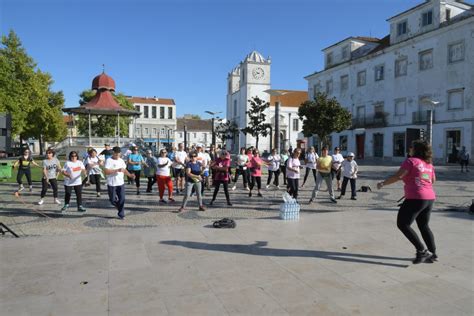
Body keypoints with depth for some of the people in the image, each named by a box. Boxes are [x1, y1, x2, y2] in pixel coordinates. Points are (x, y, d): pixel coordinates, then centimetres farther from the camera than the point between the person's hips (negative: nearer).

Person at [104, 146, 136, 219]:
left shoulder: (121, 160, 10)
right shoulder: (109, 160, -9)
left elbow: (124, 170, 19)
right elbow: (106, 172, -19)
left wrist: (130, 175, 2)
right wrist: (117, 170, -25)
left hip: (121, 183, 4)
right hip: (111, 184, -4)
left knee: (122, 199, 0)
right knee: (112, 200, 2)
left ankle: (121, 214, 12)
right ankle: (117, 205, 36)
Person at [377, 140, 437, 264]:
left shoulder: (411, 161, -9)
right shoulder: (429, 164, 13)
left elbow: (398, 176, -18)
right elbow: (433, 180, 25)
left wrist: (383, 183, -8)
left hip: (416, 198, -8)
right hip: (430, 198, 9)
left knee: (403, 224, -2)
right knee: (424, 226, 19)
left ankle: (422, 251, -4)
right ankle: (433, 254, 24)